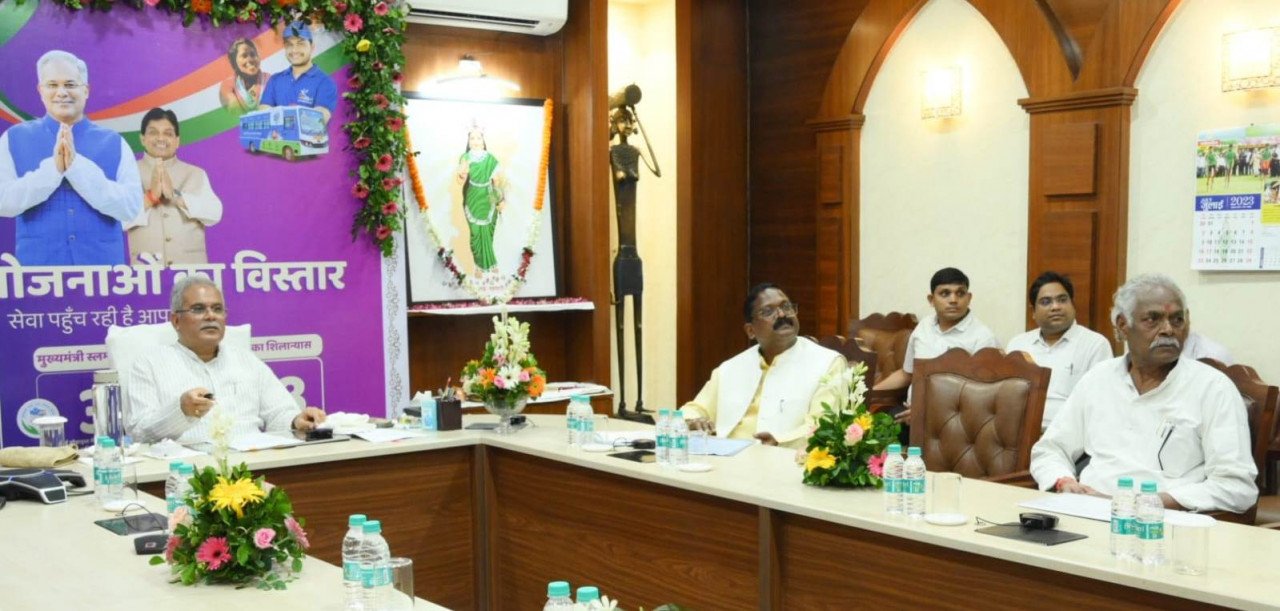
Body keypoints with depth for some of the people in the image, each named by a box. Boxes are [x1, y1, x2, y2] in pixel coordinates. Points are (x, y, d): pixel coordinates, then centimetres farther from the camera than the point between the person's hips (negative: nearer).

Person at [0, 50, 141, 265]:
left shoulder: (114, 142, 3)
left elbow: (131, 207, -9)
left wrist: (77, 166, -16)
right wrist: (53, 168, -16)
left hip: (102, 262, 0)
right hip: (37, 264, 0)